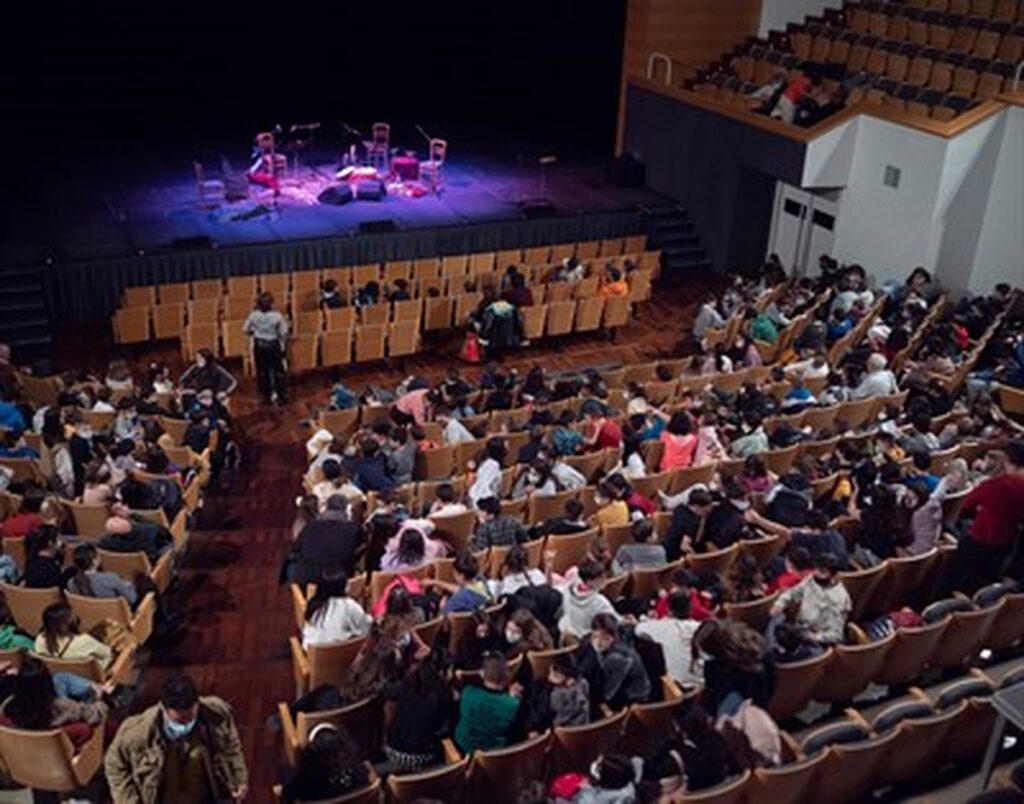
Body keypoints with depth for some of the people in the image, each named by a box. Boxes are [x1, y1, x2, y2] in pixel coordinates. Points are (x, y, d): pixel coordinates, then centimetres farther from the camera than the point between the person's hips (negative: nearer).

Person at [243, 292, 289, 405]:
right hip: (273, 345, -3)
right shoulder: (277, 316, -21)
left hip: (259, 345, 3)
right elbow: (284, 332, -18)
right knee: (277, 370, 13)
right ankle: (279, 394, 15)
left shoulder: (254, 315, -13)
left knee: (262, 371, 15)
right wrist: (283, 343, 1)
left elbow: (245, 329, -4)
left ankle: (266, 395, 22)